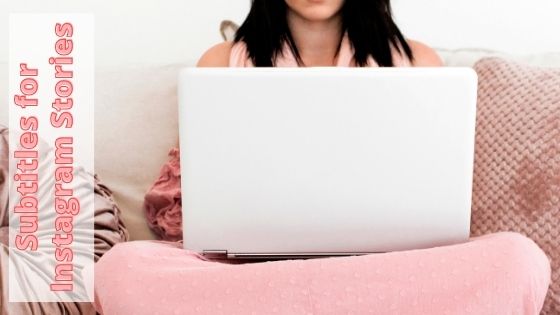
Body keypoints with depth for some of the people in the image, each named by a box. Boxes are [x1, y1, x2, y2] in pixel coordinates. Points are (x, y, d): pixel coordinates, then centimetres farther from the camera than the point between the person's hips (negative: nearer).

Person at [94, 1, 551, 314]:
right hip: (247, 264, 0)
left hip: (385, 269, 1)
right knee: (122, 269, -28)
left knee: (518, 258, -28)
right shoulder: (222, 63, 11)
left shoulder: (417, 62, 11)